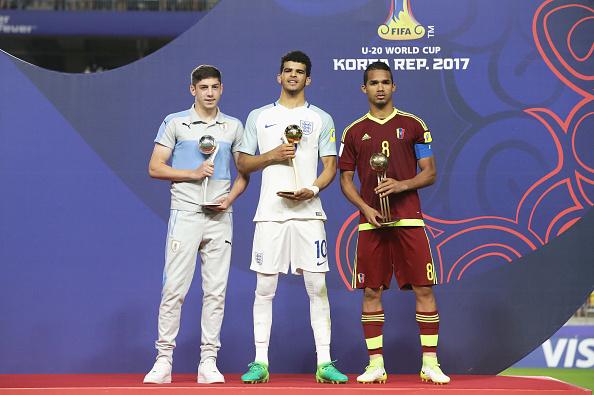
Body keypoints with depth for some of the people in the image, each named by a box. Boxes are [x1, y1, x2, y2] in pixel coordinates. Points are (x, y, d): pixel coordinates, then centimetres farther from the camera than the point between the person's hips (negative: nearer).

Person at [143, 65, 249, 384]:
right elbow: (155, 168, 0)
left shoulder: (234, 127, 12)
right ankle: (164, 359, 1)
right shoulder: (175, 123, 4)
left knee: (216, 291, 2)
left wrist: (231, 197, -2)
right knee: (173, 288, -6)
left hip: (220, 218, 3)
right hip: (185, 214, -3)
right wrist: (193, 173, -11)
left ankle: (208, 361, 7)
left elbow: (244, 172, 17)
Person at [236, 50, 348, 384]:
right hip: (270, 214, 1)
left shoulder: (321, 119, 10)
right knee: (265, 288, 0)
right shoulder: (259, 117, 12)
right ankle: (260, 363, 6)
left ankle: (325, 363, 2)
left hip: (308, 212, 0)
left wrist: (312, 189, -13)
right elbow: (243, 164, 11)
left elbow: (331, 166, 6)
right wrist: (272, 155, -7)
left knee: (318, 287, -2)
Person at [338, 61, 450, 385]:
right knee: (371, 291, 2)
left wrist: (402, 185, -13)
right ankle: (375, 364, 9)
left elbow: (430, 173, 5)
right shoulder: (354, 132, 10)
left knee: (424, 288, -4)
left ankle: (430, 363, 4)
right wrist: (365, 208, -6)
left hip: (409, 220, -1)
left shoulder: (413, 125, 6)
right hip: (371, 222, 1)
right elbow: (345, 180, 10)